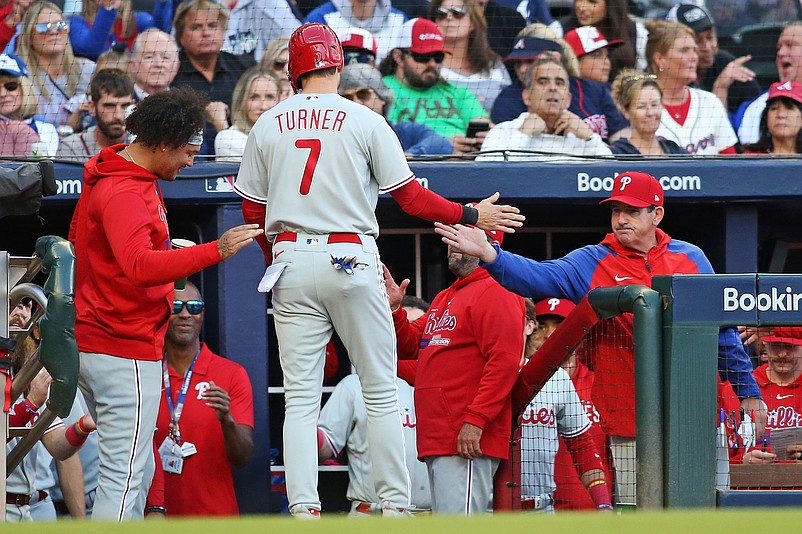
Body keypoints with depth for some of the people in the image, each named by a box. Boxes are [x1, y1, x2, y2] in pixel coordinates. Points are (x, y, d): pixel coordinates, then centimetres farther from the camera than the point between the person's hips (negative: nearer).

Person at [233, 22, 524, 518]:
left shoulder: (268, 126, 6)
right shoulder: (364, 121, -2)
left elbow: (253, 210, 9)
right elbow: (410, 196, -3)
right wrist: (473, 216, 9)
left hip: (291, 262, 2)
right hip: (351, 258, -2)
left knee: (300, 396, 3)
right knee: (381, 390, 5)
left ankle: (303, 509, -5)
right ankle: (394, 505, 2)